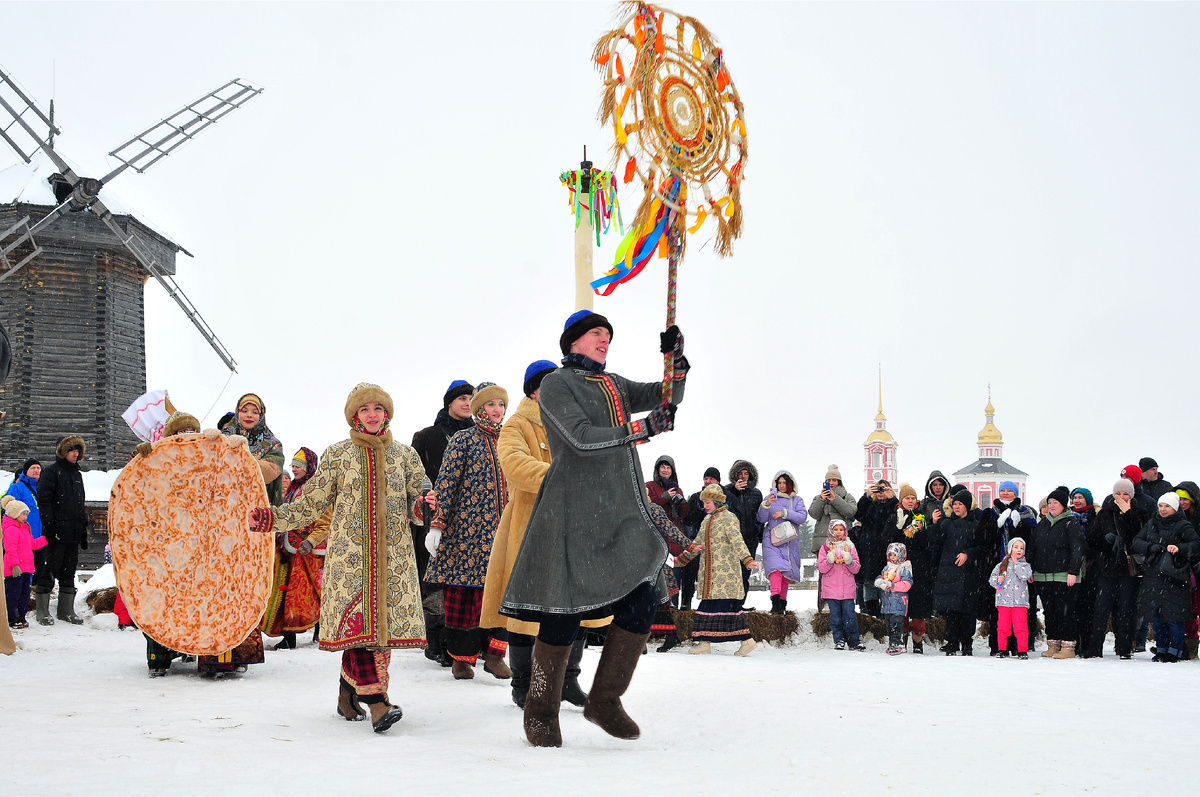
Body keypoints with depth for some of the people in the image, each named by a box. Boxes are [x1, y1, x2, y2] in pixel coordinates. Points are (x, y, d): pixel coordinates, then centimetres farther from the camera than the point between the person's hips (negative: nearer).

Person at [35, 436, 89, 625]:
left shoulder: (77, 474, 21)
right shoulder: (51, 472, -2)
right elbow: (44, 501, -10)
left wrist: (84, 529, 22)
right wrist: (49, 526, -18)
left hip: (74, 533, 7)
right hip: (57, 532, -7)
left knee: (69, 573, 9)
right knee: (50, 570, -6)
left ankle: (67, 610, 14)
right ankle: (43, 611, 0)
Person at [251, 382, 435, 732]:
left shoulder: (404, 455, 11)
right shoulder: (338, 455, 8)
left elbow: (414, 508, 11)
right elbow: (309, 505, 10)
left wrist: (425, 506, -12)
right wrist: (270, 518, -2)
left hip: (392, 556, 2)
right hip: (349, 553, -2)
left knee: (383, 623, -1)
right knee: (357, 622, -15)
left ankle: (348, 693, 16)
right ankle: (377, 701, -20)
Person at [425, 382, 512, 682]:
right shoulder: (463, 440, 1)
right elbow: (446, 484, -4)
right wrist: (438, 524, -10)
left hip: (503, 529, 4)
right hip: (467, 527, -4)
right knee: (463, 592, -1)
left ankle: (495, 654, -1)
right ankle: (462, 657, 8)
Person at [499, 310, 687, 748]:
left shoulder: (614, 385, 23)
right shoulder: (556, 384, 0)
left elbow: (665, 396, 16)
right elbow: (582, 438, -14)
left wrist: (676, 359, -1)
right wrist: (643, 428, -14)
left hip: (623, 511, 7)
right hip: (574, 511, -7)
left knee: (642, 600, -4)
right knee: (564, 611, -5)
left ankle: (604, 700, 10)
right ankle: (541, 712, 10)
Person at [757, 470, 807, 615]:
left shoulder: (797, 500, 12)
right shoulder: (770, 498, 9)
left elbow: (803, 517, -3)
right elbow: (762, 519, 2)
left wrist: (784, 513, -12)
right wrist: (766, 505, -15)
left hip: (790, 541, 2)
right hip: (772, 539, -2)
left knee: (787, 572, 4)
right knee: (776, 567, -22)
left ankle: (782, 602, 16)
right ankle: (775, 602, -33)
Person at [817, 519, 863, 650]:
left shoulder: (850, 546, 9)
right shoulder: (825, 547, 6)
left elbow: (856, 569, 6)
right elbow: (821, 568, 0)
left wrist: (849, 561, -13)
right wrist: (829, 560, -18)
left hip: (847, 588, 0)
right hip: (831, 588, 0)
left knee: (850, 615, -3)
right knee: (835, 616, 1)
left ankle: (854, 640, 4)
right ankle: (839, 640, 9)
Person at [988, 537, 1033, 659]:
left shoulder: (1026, 565, 9)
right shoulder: (1001, 565, 11)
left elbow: (1025, 576, -11)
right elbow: (991, 578, 11)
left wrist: (1016, 563, -3)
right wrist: (997, 580, -11)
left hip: (1020, 601, -1)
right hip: (1003, 600, 1)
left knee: (1021, 626, -6)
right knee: (1003, 626, 2)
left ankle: (1022, 650, 1)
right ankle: (1002, 649, 12)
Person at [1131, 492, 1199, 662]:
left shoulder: (1183, 526, -2)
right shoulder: (1151, 524, 14)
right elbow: (1136, 541, 8)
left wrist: (1179, 548, -29)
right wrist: (1150, 547, -11)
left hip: (1174, 576, -5)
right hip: (1153, 576, 5)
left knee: (1173, 616, -6)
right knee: (1156, 616, 7)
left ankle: (1175, 651, 2)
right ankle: (1161, 649, 17)